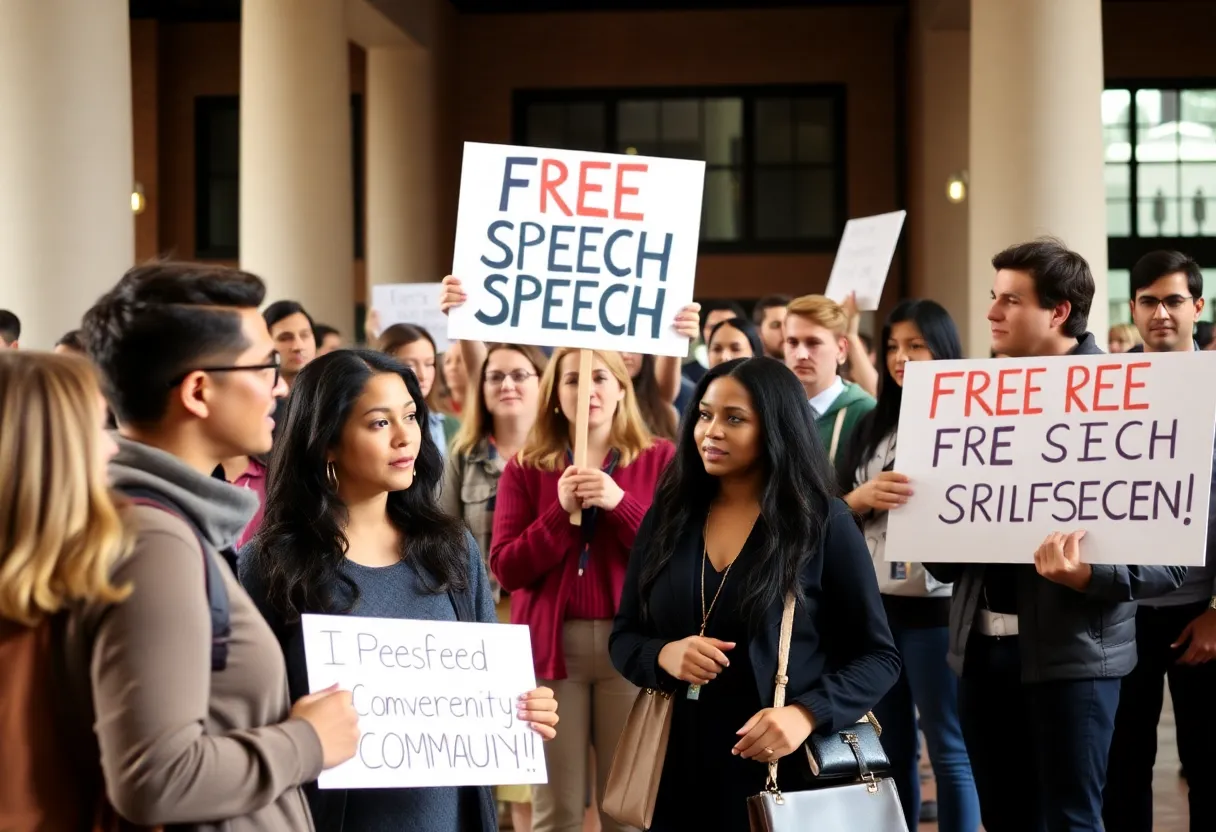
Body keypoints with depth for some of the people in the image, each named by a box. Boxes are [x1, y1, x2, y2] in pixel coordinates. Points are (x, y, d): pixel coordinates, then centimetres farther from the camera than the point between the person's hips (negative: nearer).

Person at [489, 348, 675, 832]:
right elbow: (506, 569, 0)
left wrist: (619, 503, -15)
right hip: (550, 645, 1)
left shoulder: (659, 460, 6)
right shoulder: (525, 468, 8)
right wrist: (561, 512, -12)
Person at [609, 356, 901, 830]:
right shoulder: (668, 517, 5)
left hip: (784, 769, -3)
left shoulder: (823, 523, -5)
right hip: (679, 766, 3)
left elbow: (878, 656, -4)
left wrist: (806, 713, -21)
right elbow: (623, 639, 8)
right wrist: (664, 655, -14)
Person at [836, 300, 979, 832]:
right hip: (874, 605, 6)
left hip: (936, 605, -6)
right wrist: (861, 498, -11)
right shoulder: (873, 425, 12)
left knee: (948, 750, -1)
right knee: (892, 749, 14)